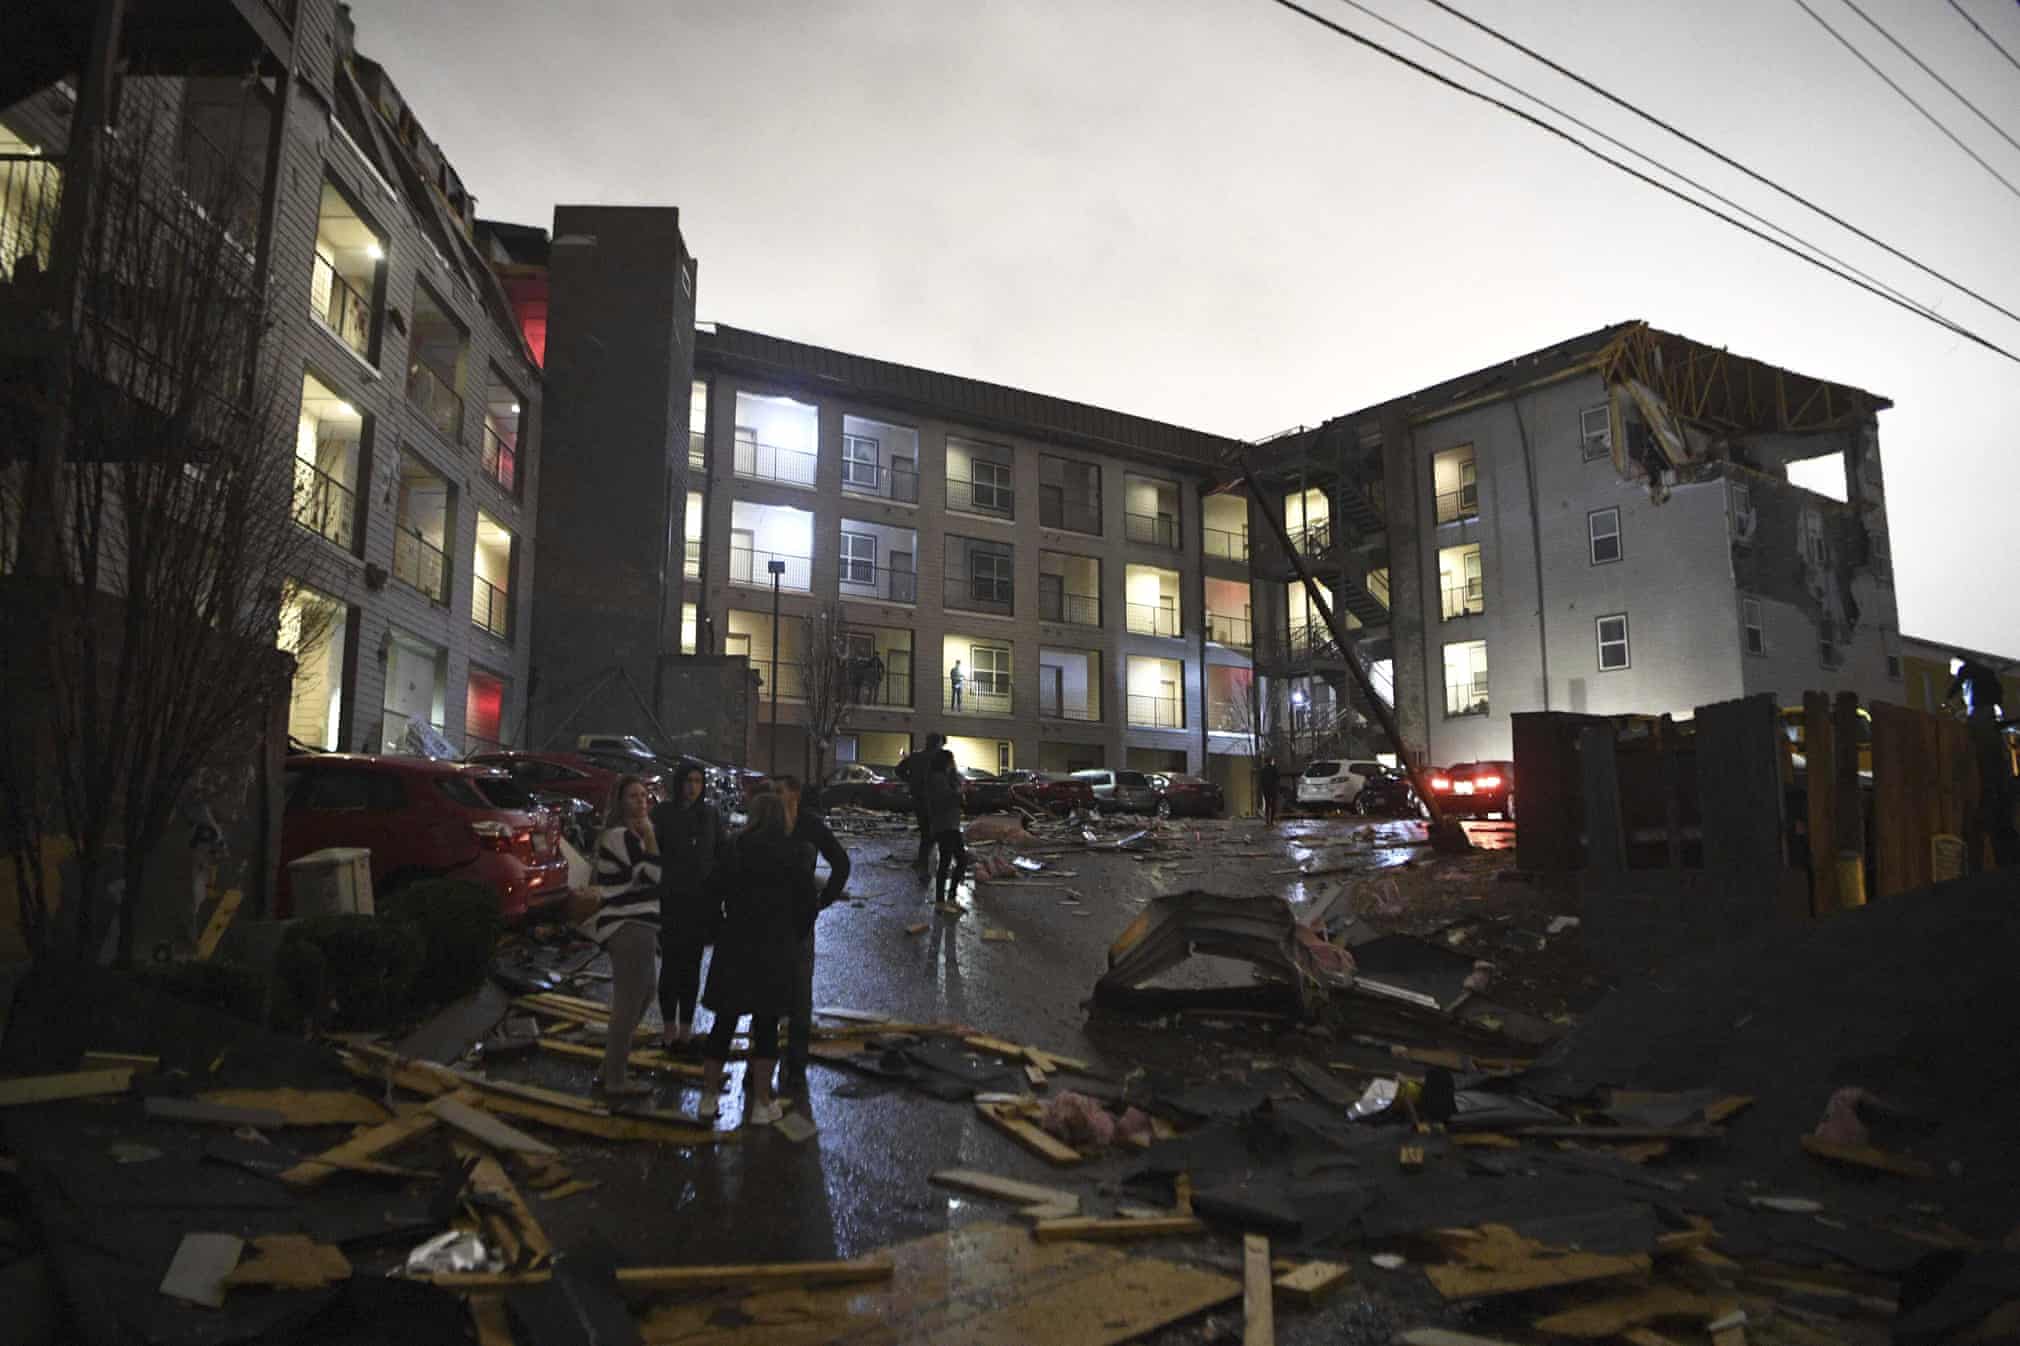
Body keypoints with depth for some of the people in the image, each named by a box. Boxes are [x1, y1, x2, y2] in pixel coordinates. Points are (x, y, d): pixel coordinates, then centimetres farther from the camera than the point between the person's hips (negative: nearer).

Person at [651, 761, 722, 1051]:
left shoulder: (710, 814, 6)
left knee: (692, 964, 8)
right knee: (671, 964, 1)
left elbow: (721, 855, 9)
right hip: (671, 899, -3)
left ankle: (686, 1027, 16)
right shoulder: (663, 813, -3)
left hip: (702, 899, 3)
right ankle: (669, 1027, 13)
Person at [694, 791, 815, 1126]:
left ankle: (709, 1096, 19)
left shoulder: (734, 848, 2)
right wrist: (794, 934, 13)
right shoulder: (792, 852, -6)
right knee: (766, 1026, 5)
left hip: (734, 946, 3)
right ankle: (761, 1104, 10)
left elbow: (716, 890, 5)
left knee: (723, 1022, 12)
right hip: (776, 948, -2)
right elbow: (806, 902, -2)